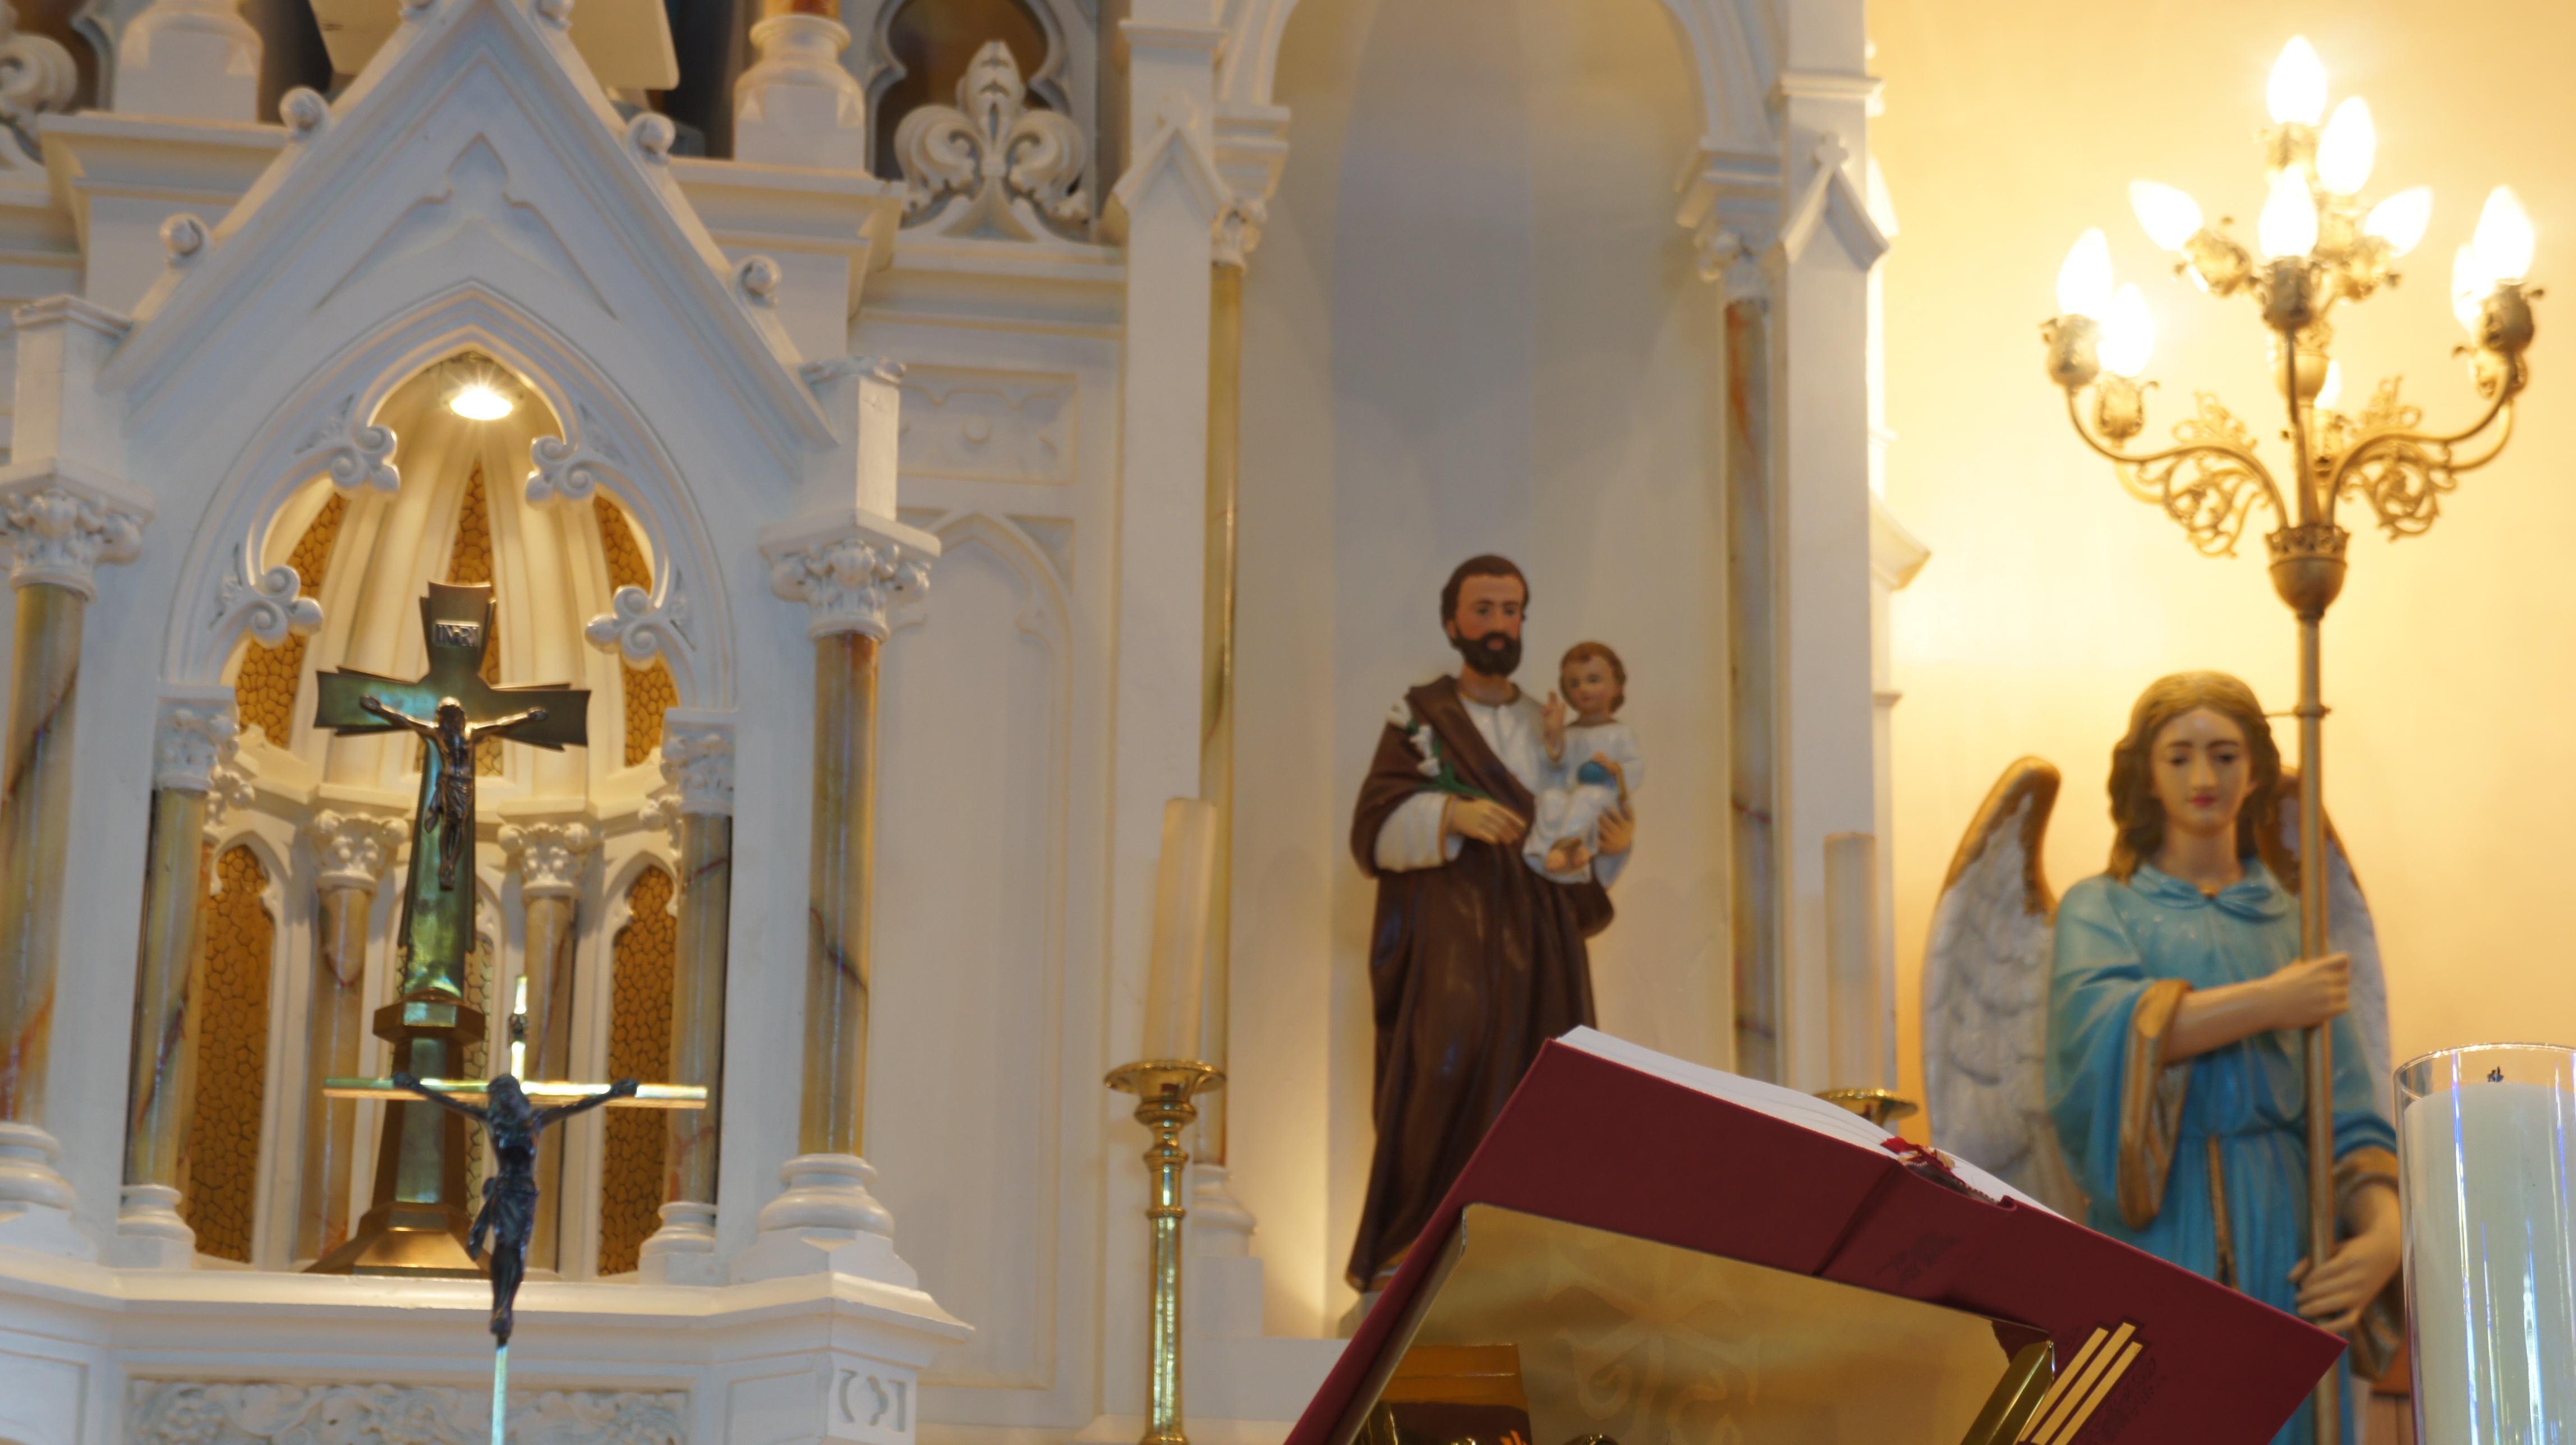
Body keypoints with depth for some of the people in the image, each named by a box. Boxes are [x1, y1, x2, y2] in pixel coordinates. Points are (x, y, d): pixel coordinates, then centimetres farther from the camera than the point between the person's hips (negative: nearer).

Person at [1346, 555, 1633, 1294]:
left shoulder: (1549, 730, 21)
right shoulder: (1420, 720, 9)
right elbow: (1375, 830, -3)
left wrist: (1613, 842, 0)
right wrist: (1450, 813, -18)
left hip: (1538, 938, 4)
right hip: (1451, 932, -4)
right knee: (1452, 1056, -21)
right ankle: (1402, 1258, -19)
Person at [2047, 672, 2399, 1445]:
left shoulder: (2297, 918, 17)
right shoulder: (2100, 908, 12)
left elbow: (2350, 1111, 6)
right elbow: (2103, 1025, -12)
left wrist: (2383, 1230, -12)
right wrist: (2271, 1003, -11)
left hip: (2282, 1238, 2)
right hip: (2157, 1226, -2)